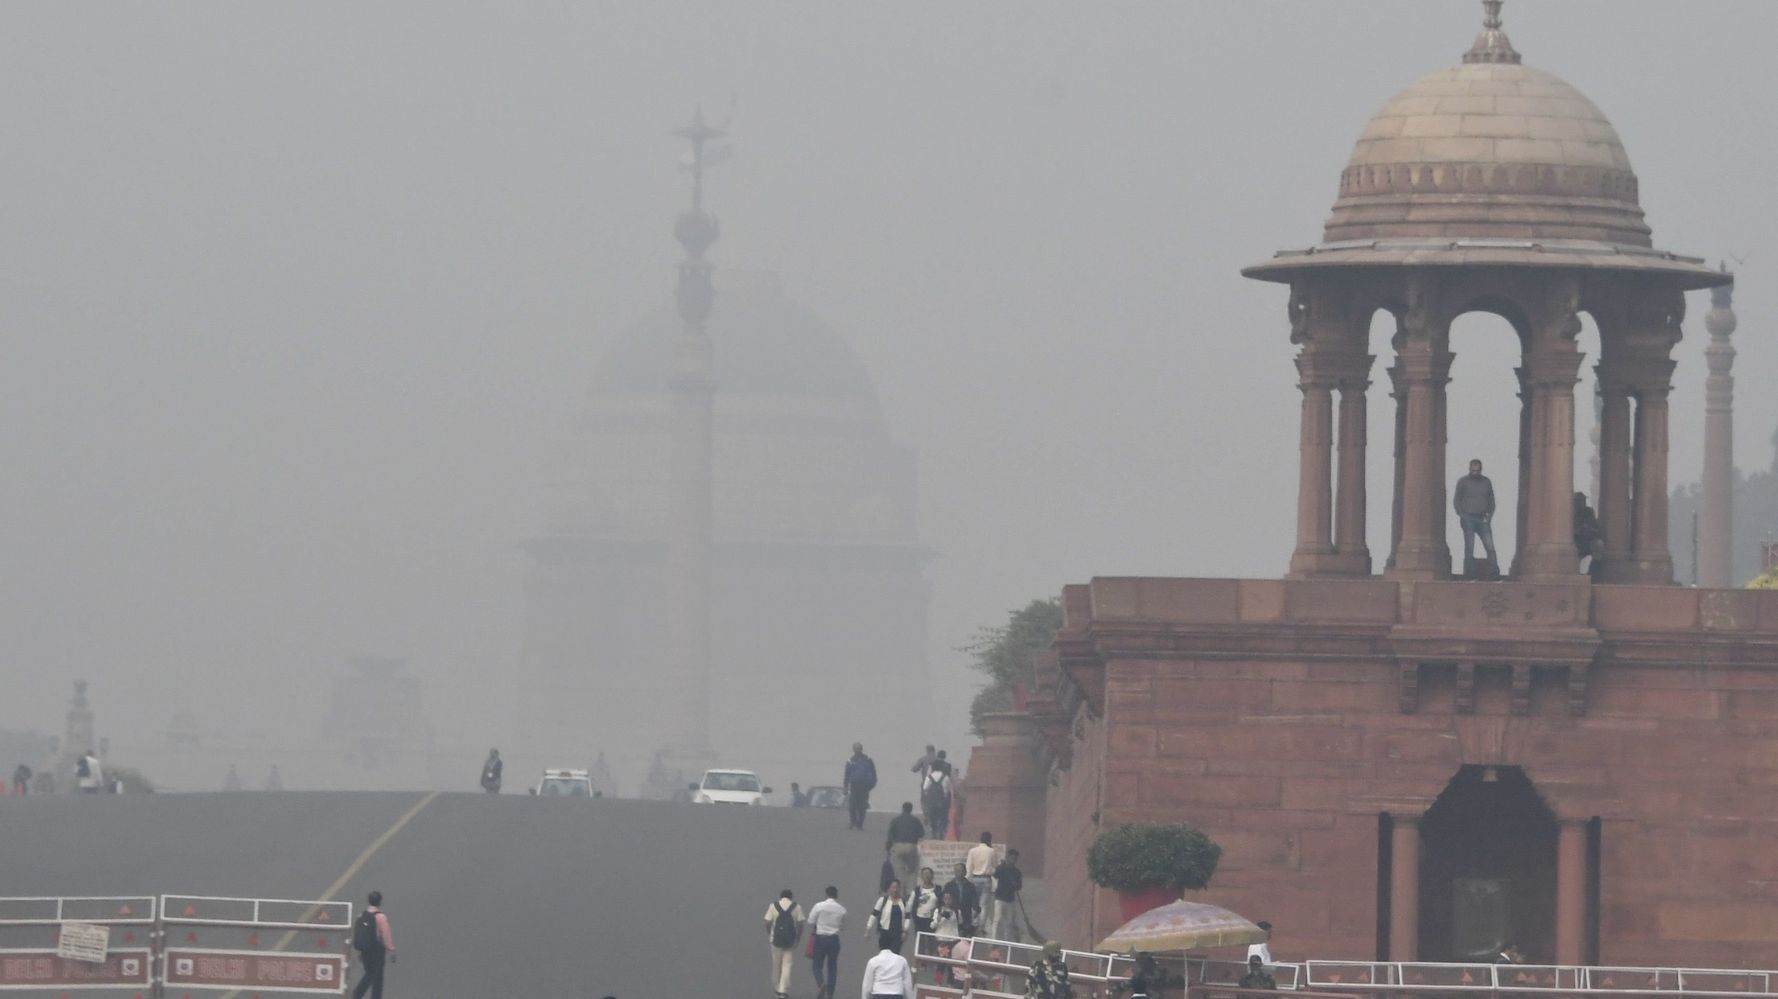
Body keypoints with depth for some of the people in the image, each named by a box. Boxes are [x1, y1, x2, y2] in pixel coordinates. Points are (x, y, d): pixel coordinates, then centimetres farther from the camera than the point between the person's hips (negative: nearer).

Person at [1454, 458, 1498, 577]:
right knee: (1469, 550, -4)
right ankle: (1469, 575, -2)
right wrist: (1462, 516, -5)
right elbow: (1456, 501, 6)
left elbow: (1491, 501, 17)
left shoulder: (1486, 482, 12)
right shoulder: (1463, 482, 4)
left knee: (1490, 548, -7)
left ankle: (1495, 574, -11)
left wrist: (1489, 516, 4)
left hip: (1482, 519, 2)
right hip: (1468, 519, -2)